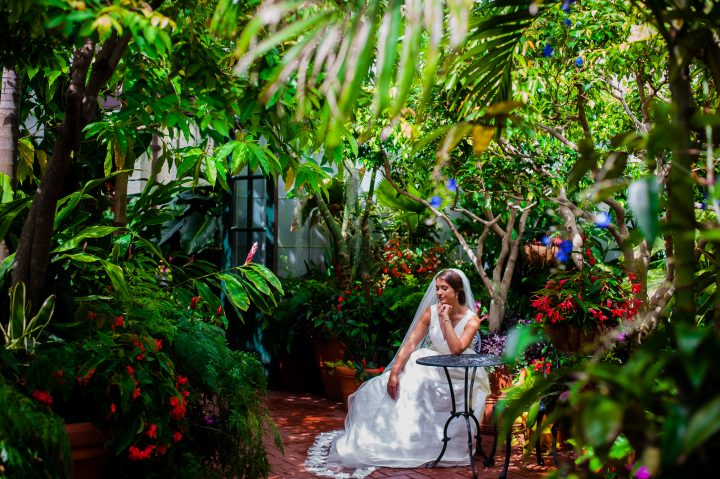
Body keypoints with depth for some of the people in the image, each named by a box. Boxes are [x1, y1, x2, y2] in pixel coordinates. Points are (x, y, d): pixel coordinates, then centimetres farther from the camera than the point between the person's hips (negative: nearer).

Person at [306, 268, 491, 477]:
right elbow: (409, 344, -12)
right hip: (432, 368, 3)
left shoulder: (471, 319, -12)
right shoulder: (430, 311, -5)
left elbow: (457, 349, -28)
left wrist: (445, 318, -25)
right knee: (401, 383, -19)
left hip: (459, 375, -3)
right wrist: (394, 372, -23)